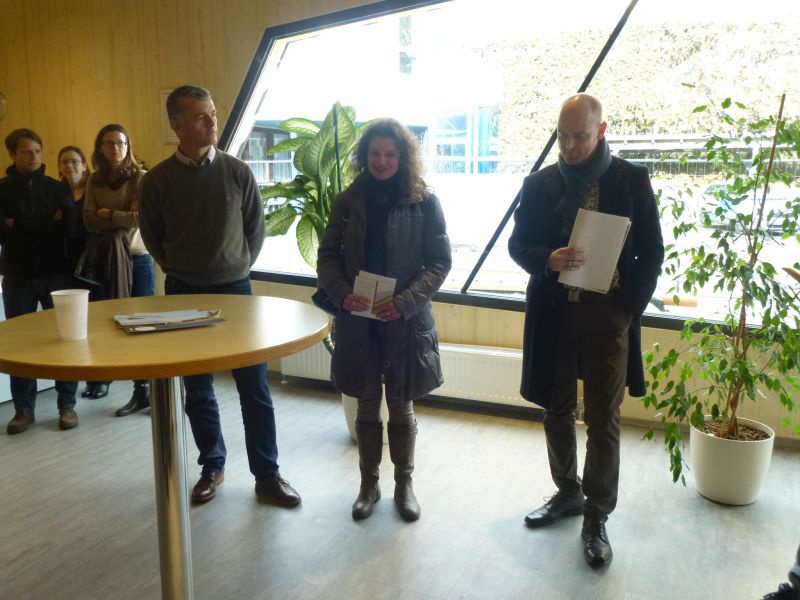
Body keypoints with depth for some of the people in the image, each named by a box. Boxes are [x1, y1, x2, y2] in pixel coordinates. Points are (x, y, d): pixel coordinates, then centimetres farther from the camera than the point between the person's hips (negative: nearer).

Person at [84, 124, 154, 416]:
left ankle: (153, 389, 7)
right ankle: (140, 391, 15)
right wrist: (126, 217, -12)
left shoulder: (140, 177, -4)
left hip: (138, 258, -4)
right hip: (109, 259, 4)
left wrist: (110, 215, -7)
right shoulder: (95, 181, 8)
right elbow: (90, 221, -1)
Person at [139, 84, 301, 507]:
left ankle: (267, 475, 14)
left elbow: (256, 229, 8)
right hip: (184, 294, 0)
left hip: (235, 290, 0)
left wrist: (237, 267, 8)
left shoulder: (237, 172, -3)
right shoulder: (157, 181, -4)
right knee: (198, 391, 10)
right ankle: (212, 466, 28)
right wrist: (181, 270, 10)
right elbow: (153, 239, 10)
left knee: (255, 389, 2)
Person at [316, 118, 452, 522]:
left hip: (407, 320, -1)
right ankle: (368, 484, 29)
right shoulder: (348, 200, 2)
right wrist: (342, 294, -16)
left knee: (401, 406, 12)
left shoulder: (424, 202, -3)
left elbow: (439, 262, -5)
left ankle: (404, 484, 30)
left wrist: (405, 301, -18)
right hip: (358, 320, 2)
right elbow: (327, 255, 3)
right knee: (367, 405, 13)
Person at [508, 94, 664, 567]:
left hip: (608, 315, -2)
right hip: (553, 314, 3)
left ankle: (597, 517, 16)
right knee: (558, 411, 14)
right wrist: (549, 259, -17)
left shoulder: (632, 180, 0)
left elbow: (652, 252, 1)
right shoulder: (540, 183, 5)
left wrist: (628, 309, -9)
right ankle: (568, 492, 33)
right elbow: (518, 245, 5)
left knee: (603, 421, 2)